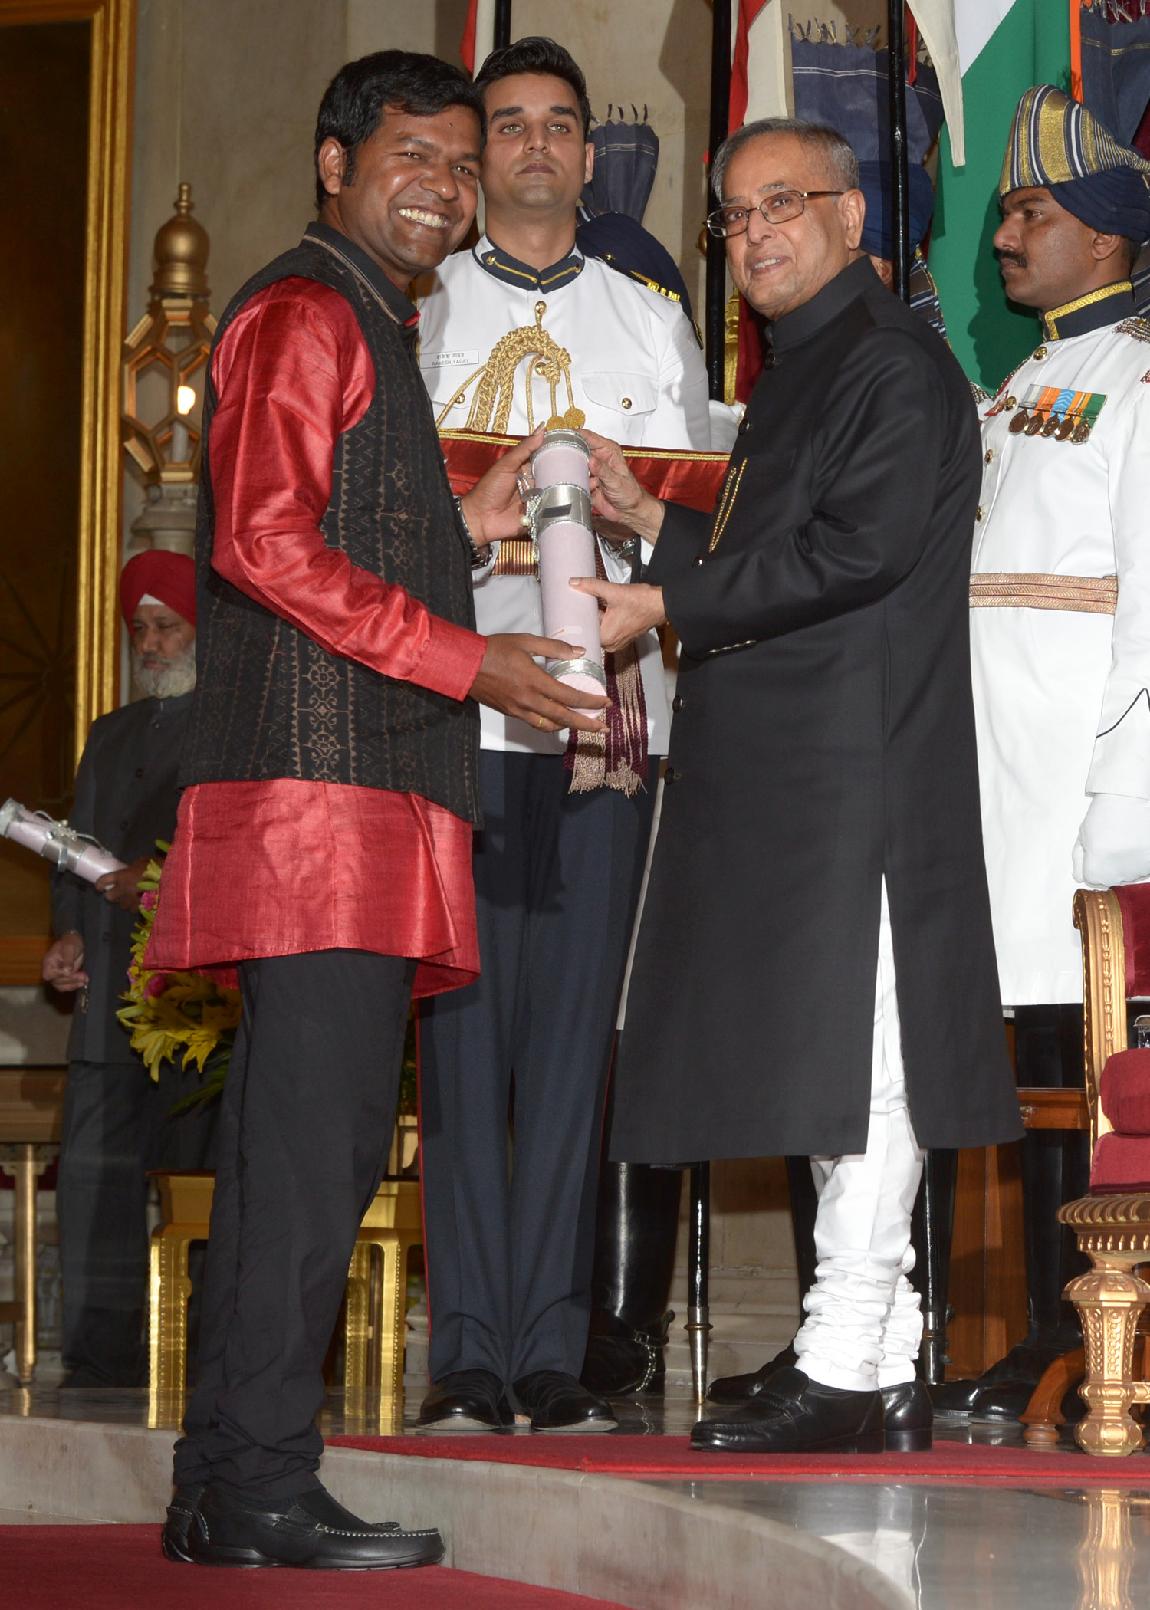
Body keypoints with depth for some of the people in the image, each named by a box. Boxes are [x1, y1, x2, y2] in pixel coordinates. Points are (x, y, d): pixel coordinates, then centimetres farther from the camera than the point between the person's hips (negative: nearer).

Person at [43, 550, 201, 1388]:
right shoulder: (111, 735, 26)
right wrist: (71, 933, 9)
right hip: (111, 983, 6)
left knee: (209, 1160, -11)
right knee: (94, 1161, 0)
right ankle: (101, 1354, 2)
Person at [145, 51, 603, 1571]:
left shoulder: (368, 325, 27)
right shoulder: (306, 313, -5)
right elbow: (265, 541, -17)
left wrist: (463, 527, 18)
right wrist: (466, 659, -16)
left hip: (365, 798, 10)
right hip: (318, 783, -10)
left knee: (306, 1142, 9)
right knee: (312, 1138, -12)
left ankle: (222, 1490, 13)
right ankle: (263, 1488, -9)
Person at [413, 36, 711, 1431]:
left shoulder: (650, 324, 17)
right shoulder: (420, 313, 13)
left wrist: (613, 522, -7)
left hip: (606, 701, 1)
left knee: (573, 1020, -2)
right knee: (461, 1024, -4)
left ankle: (557, 1355, 0)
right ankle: (469, 1357, -2)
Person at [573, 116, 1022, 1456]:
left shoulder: (898, 363, -7)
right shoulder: (795, 376, 23)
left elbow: (857, 552, -18)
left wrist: (660, 606, -16)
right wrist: (646, 517, 16)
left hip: (858, 770, -10)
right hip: (784, 772, 10)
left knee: (854, 1059, -9)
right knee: (826, 1060, 9)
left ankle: (843, 1370, -7)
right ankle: (885, 1371, 13)